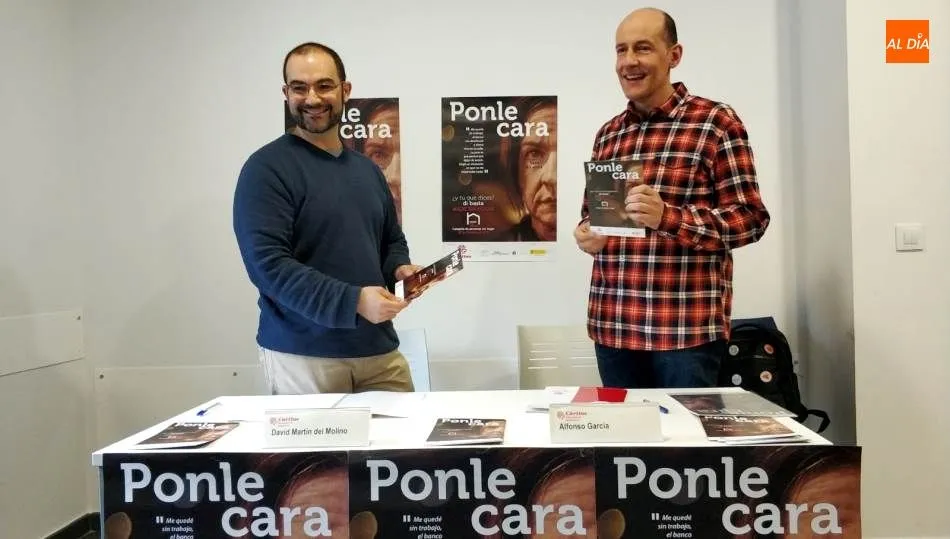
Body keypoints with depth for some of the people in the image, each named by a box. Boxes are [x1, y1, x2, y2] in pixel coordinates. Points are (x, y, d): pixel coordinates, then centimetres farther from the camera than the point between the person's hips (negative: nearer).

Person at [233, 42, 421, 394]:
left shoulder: (368, 169, 13)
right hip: (302, 357, -6)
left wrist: (400, 269, 0)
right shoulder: (267, 168, -9)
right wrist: (353, 301, -25)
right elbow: (268, 263, -18)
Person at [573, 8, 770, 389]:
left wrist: (667, 217, -23)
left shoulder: (715, 122, -3)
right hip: (612, 326, 5)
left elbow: (751, 219, -8)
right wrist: (586, 234, -3)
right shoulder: (607, 134, 13)